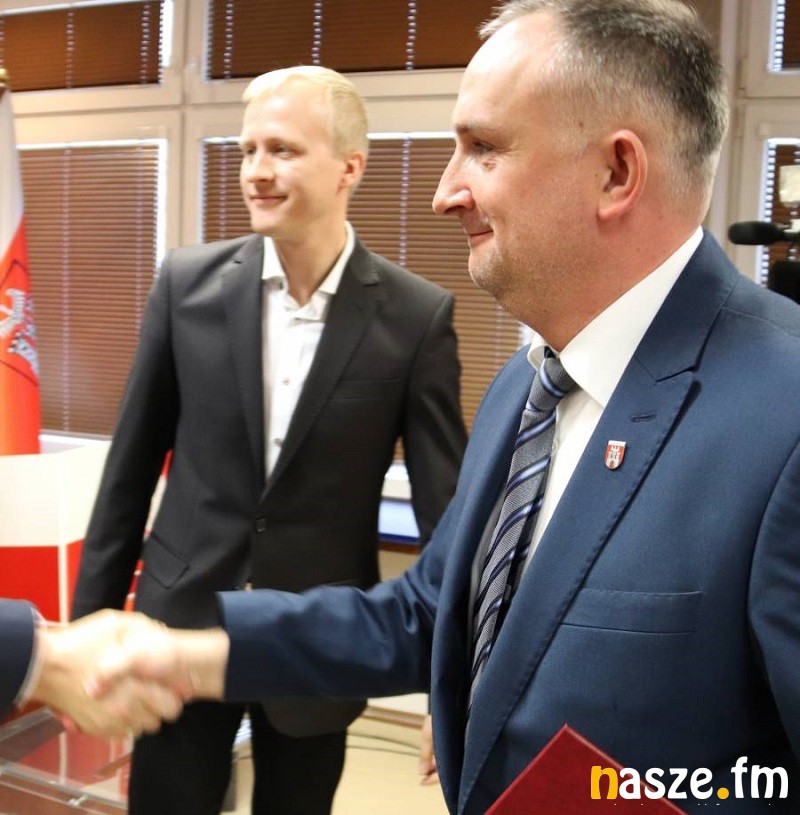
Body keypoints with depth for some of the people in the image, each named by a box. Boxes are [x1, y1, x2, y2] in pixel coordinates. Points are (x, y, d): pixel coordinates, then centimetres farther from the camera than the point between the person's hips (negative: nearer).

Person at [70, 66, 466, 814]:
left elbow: (444, 503, -8)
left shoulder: (416, 315, -10)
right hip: (183, 626, 1)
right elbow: (131, 466, 2)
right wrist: (92, 617, 5)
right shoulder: (188, 283, -5)